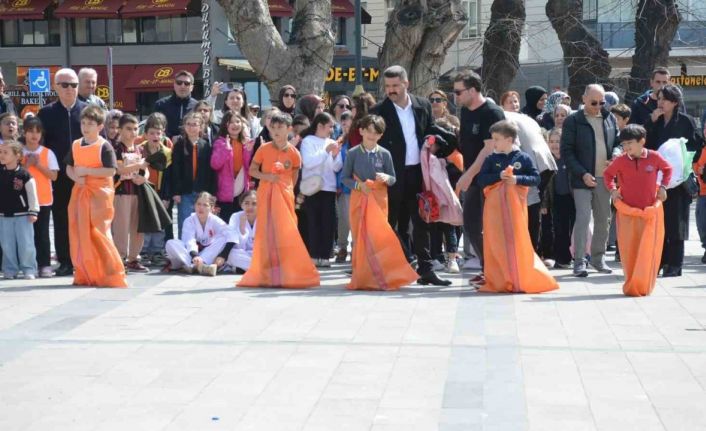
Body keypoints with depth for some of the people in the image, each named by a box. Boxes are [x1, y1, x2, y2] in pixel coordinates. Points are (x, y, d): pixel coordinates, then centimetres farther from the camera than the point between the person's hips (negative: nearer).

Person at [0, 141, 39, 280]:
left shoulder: (24, 175, -9)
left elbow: (32, 194, -4)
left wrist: (33, 212, -5)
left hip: (22, 215, -4)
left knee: (26, 245, -1)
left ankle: (29, 270, 10)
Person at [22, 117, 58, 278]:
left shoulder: (47, 153, 2)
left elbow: (54, 176, -3)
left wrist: (39, 165, -12)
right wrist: (27, 165, -14)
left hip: (43, 199, -1)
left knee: (42, 233, 2)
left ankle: (45, 265, 5)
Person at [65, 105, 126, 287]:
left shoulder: (104, 146, -8)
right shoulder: (76, 145, 10)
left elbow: (111, 171, -16)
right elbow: (69, 168, 16)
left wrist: (87, 171, -17)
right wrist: (76, 177, -6)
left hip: (99, 194, -6)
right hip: (80, 193, 6)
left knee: (98, 234, -9)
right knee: (79, 234, 7)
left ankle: (111, 275, -2)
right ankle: (85, 275, 18)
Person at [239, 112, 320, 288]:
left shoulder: (293, 152, 0)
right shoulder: (264, 149, -1)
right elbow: (252, 170, 2)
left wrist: (289, 190, 4)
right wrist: (266, 176, -14)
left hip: (285, 195, 0)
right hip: (266, 195, 0)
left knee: (286, 233, 0)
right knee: (267, 233, 2)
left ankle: (289, 273, 7)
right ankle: (268, 274, 8)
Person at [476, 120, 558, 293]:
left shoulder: (523, 158, -1)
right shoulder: (491, 159, 4)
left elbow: (536, 178, -3)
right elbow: (481, 180, -3)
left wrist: (517, 179, -16)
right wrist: (499, 176, -16)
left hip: (516, 205, -1)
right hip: (495, 206, 1)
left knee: (517, 241, 2)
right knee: (496, 243, 2)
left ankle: (520, 279, 12)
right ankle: (497, 280, 9)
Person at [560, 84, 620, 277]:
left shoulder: (610, 118, 11)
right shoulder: (573, 121, -3)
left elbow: (618, 142, 18)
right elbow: (566, 152, -6)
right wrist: (582, 174, -15)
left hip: (604, 178, 5)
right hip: (583, 179, -5)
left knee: (604, 220, 11)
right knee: (582, 218, -10)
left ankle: (598, 257, 24)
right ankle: (579, 261, -5)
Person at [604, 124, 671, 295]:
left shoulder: (654, 157, -7)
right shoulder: (620, 161, -6)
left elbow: (667, 169, 12)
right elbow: (608, 174, 11)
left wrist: (663, 186, 1)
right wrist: (612, 189, -3)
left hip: (650, 211, 0)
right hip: (627, 212, 1)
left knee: (648, 250, 0)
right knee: (629, 251, 2)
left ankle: (643, 286, 10)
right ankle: (631, 285, 16)